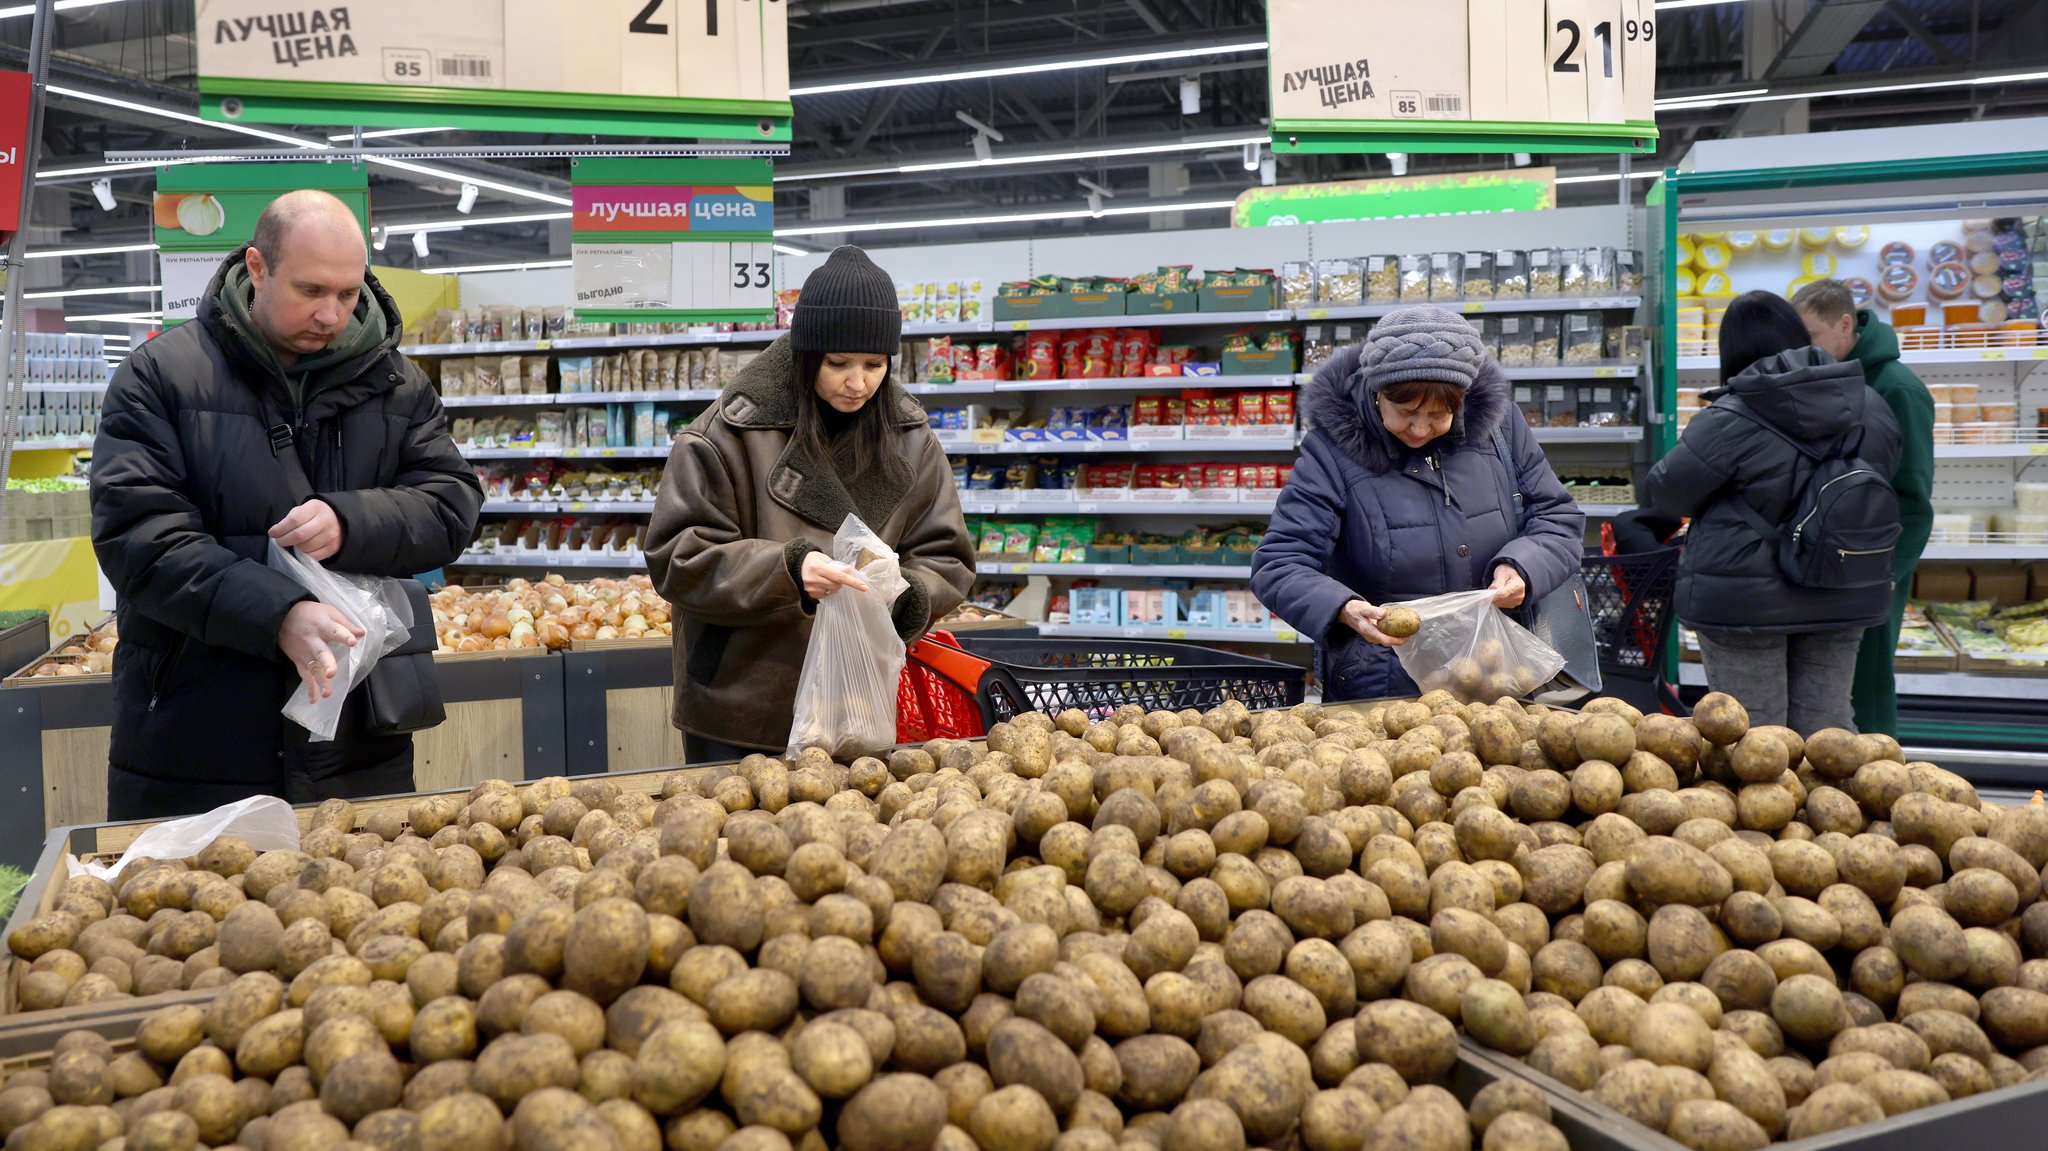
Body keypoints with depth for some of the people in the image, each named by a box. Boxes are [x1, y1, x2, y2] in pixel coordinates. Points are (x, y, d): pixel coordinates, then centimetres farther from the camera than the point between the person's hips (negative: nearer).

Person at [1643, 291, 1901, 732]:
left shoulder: (1731, 420, -18)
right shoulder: (1868, 406, 2)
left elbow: (1663, 494, -9)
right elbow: (1888, 470, 17)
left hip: (1745, 602, -5)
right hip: (1844, 597, 6)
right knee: (1827, 727, 15)